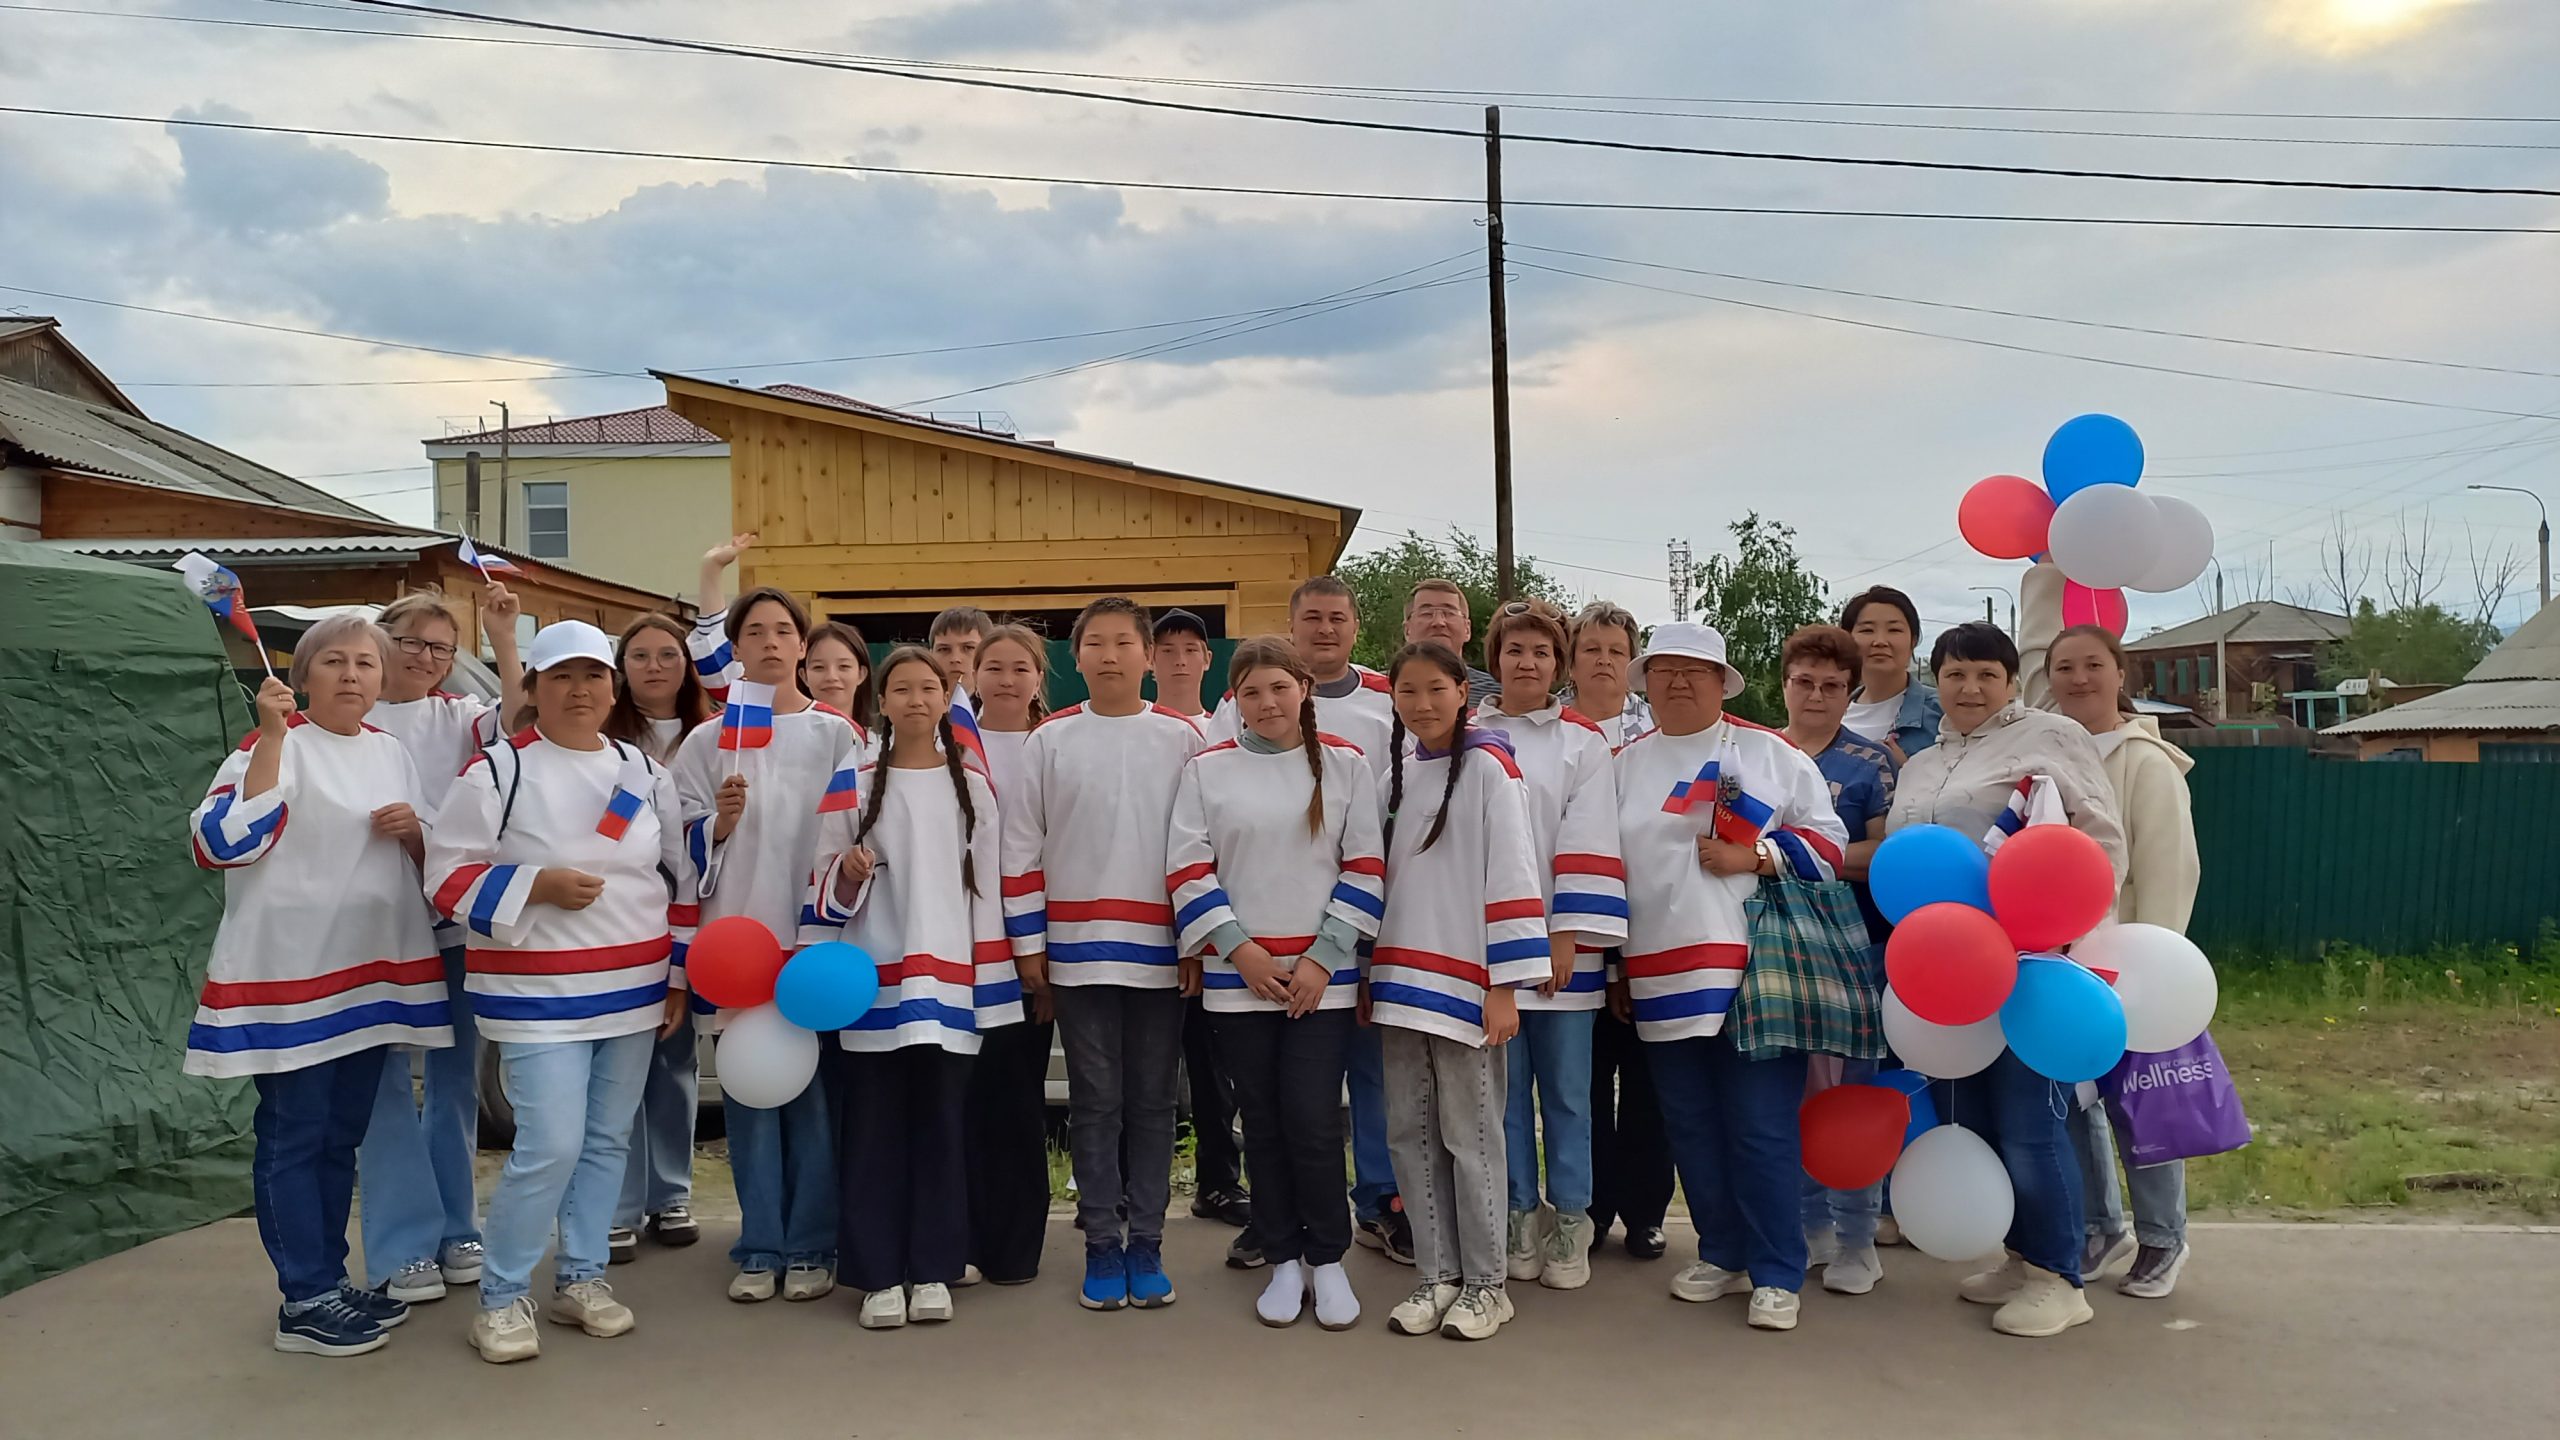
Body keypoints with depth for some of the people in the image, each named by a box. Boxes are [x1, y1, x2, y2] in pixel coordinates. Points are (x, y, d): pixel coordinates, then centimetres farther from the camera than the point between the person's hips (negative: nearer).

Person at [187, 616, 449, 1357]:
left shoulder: (391, 751, 11)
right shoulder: (277, 745, -8)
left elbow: (428, 856, 19)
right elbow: (224, 843, -22)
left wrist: (414, 831, -5)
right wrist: (270, 737, -25)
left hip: (371, 969, 7)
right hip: (290, 975, -7)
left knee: (342, 1135, 14)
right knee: (293, 1139, 0)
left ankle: (329, 1280, 25)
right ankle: (304, 1302, 8)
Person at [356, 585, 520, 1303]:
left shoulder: (459, 715, 8)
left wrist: (504, 640, -17)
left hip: (456, 920, 3)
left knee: (455, 1076, 11)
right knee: (386, 1081, -1)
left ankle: (454, 1227, 24)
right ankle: (404, 1247, 9)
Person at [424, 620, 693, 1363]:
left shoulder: (646, 773, 8)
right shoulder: (497, 768, -7)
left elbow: (680, 879, 13)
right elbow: (450, 875, -7)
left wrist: (681, 977, 10)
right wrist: (538, 885, -21)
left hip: (634, 991, 5)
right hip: (539, 995, -5)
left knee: (608, 1140, 12)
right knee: (550, 1146, -10)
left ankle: (582, 1276, 27)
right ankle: (502, 1296, 9)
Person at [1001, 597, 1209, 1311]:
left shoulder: (1182, 738, 3)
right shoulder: (1051, 740, 4)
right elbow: (1021, 845, 5)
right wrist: (1028, 942, 1)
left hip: (1160, 952, 0)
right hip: (1077, 950, 0)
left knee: (1152, 1102, 7)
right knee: (1094, 1103, 6)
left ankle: (1145, 1244, 18)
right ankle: (1101, 1246, 16)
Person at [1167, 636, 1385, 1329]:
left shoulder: (1345, 764, 3)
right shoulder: (1207, 769, 4)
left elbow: (1365, 867, 0)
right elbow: (1187, 869, 0)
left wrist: (1325, 956, -8)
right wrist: (1241, 949, -8)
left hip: (1322, 976, -1)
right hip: (1237, 976, 1)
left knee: (1313, 1119, -5)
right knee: (1263, 1122, 8)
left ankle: (1328, 1260, 14)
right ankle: (1284, 1260, 23)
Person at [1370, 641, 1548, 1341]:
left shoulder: (1487, 766, -5)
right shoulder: (1396, 772, 14)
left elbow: (1512, 874, -10)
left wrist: (1505, 984, -15)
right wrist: (1368, 973, 15)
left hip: (1464, 981, -6)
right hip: (1400, 979, 6)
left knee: (1469, 1134, 1)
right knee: (1410, 1132, 8)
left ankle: (1484, 1283, 14)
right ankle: (1435, 1275, 20)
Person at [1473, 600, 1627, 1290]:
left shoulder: (1582, 742, 4)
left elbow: (1588, 846, -2)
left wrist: (1568, 937, -10)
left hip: (1558, 946, -1)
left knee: (1566, 1092, 5)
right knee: (1505, 1090, 7)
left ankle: (1569, 1225, 16)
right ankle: (1521, 1218, 19)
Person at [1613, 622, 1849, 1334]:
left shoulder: (1772, 753, 4)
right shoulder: (1624, 765, 12)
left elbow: (1827, 841, 3)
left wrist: (1754, 856, -13)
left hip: (1755, 972, -3)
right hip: (1662, 976, 4)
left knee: (1763, 1128, -2)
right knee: (1691, 1126, 11)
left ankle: (1776, 1274, 9)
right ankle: (1721, 1255, 26)